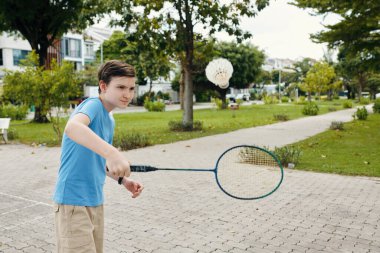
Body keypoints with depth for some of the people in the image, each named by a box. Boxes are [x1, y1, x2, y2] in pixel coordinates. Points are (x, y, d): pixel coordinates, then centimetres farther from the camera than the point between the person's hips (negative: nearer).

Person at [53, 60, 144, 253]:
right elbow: (72, 127, -38)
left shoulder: (110, 120, 12)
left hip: (96, 202, 9)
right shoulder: (93, 105, -14)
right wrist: (112, 152, -51)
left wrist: (123, 180, 8)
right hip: (74, 202, -9)